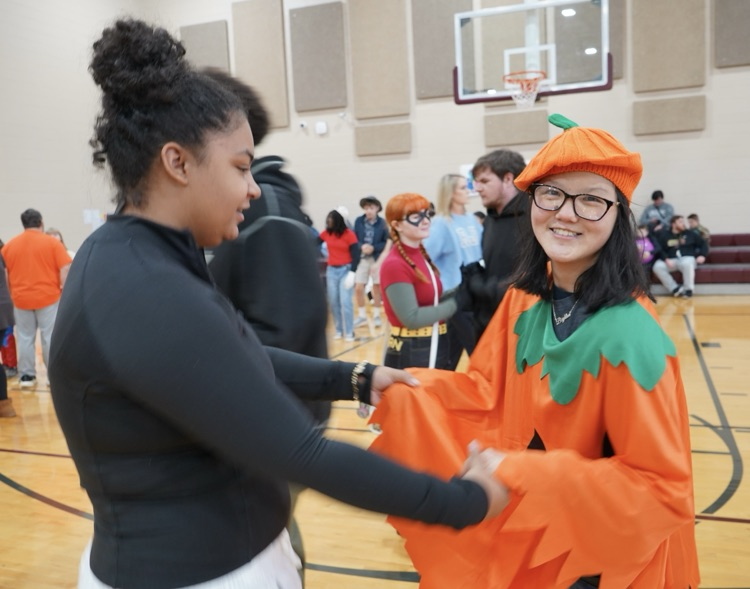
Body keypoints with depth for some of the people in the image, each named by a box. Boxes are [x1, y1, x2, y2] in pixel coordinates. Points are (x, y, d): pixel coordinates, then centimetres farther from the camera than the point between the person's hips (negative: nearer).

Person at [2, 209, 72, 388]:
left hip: (21, 299, 3)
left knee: (25, 338, 10)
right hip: (48, 297, -2)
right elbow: (65, 269, -10)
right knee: (50, 337, 3)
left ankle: (26, 376, 16)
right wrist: (64, 290, -2)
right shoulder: (52, 242, -4)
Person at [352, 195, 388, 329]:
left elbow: (387, 243, -5)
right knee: (358, 288, -1)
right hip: (362, 258, 1)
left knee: (377, 287, 10)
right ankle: (362, 315, 17)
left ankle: (376, 315, 24)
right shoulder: (358, 221, -4)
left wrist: (373, 248, -17)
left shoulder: (382, 223, -9)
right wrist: (361, 246, -17)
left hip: (377, 258, -1)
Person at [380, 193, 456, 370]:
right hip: (409, 354, -8)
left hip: (437, 349, 8)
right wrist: (455, 304, -16)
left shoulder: (423, 255, 10)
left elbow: (432, 301, 7)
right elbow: (412, 318, -21)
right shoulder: (394, 265, -17)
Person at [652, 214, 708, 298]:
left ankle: (688, 289, -22)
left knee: (687, 264, -39)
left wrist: (702, 255, -1)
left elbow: (703, 244, 17)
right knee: (657, 266, -29)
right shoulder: (664, 235, 9)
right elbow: (659, 250, 1)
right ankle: (675, 288, -23)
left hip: (687, 258, -1)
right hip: (671, 260, 1)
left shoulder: (691, 233, 14)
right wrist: (666, 259, -17)